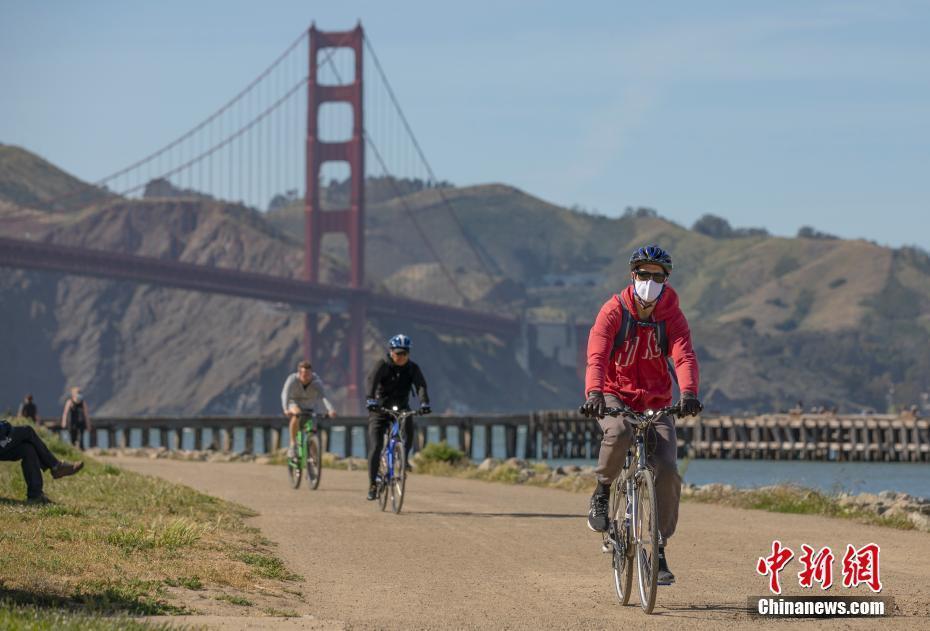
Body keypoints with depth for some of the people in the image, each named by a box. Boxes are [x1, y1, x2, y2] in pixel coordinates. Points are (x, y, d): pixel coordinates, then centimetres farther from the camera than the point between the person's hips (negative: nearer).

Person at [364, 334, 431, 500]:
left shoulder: (412, 368, -6)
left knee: (409, 434, -28)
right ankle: (373, 485, -2)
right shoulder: (383, 365, -13)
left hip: (401, 408, 2)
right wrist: (370, 399, -49)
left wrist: (424, 403, -41)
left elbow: (421, 385, -21)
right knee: (375, 448, -10)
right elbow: (372, 380, -30)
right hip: (380, 409, -2)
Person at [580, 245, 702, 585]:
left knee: (668, 471, -15)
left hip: (656, 403, 2)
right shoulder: (614, 311, -8)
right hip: (615, 397, -2)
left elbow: (684, 356, -19)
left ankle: (659, 548, -2)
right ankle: (602, 493, -10)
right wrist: (594, 393, -41)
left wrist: (688, 392, -40)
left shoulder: (672, 316, -3)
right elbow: (597, 355, -22)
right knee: (618, 432, -37)